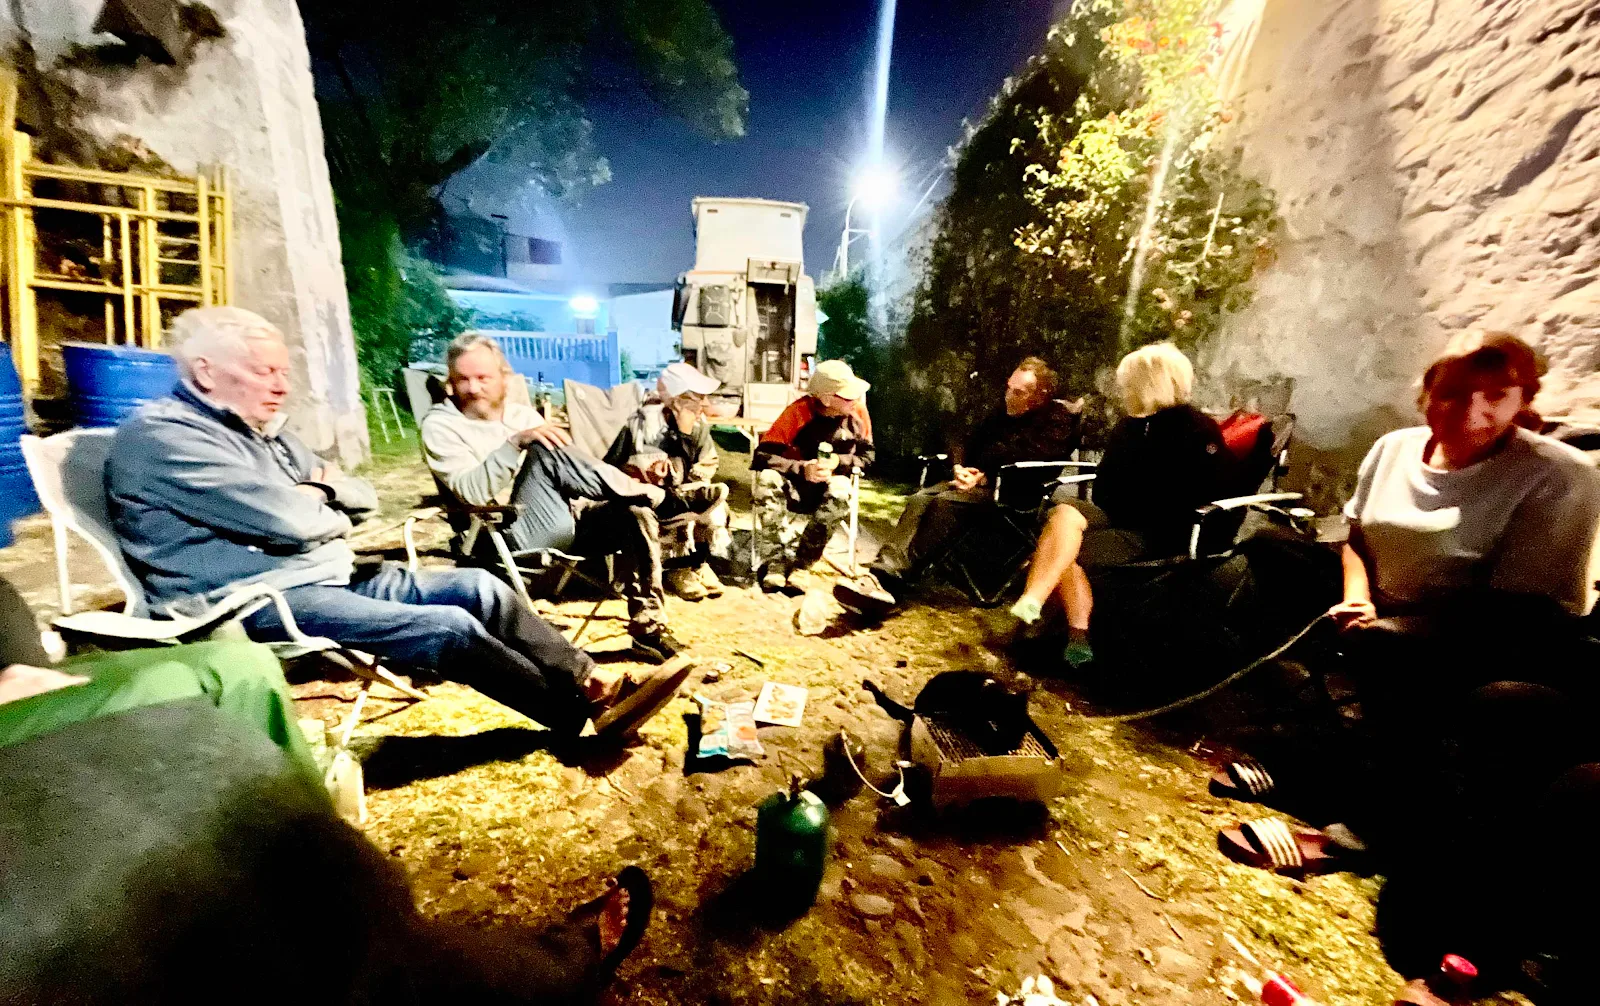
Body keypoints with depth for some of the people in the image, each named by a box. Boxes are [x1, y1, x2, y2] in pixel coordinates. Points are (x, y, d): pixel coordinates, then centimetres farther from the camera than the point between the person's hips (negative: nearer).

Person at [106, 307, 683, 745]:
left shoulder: (263, 429, 17)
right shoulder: (161, 434, -12)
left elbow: (364, 498, 17)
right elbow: (287, 521, -23)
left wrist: (324, 487, -5)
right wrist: (331, 510, -1)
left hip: (331, 576, 9)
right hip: (256, 603, -9)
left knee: (478, 588, -8)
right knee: (450, 628, -25)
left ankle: (595, 683, -9)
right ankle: (586, 715, -14)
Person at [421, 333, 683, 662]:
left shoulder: (524, 414, 20)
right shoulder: (440, 425, 5)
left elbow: (563, 473, 18)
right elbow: (472, 492, -13)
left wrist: (622, 480, -1)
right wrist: (517, 443, -26)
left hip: (565, 521, 5)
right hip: (517, 535, -5)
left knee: (635, 514, -21)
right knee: (542, 453, -29)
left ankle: (648, 630, -14)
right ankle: (660, 499, -20)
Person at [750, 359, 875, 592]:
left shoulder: (858, 411, -9)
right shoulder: (799, 410, -17)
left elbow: (866, 456, 0)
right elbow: (762, 456, -20)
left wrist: (838, 462, -19)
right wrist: (802, 469, -34)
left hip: (828, 489, 1)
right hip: (794, 486, -1)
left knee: (840, 490, -34)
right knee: (768, 479, -33)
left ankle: (800, 565, -23)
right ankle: (778, 560, -28)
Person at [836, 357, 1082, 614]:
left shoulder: (1058, 421, 0)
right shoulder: (1003, 416, 24)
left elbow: (1030, 467, -15)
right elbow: (969, 449, 25)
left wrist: (983, 477, -13)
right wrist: (959, 469, 2)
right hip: (979, 483, 7)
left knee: (946, 503, -33)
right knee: (919, 500, -21)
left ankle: (891, 582, -40)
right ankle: (881, 574, -38)